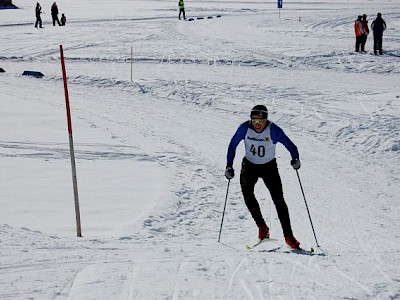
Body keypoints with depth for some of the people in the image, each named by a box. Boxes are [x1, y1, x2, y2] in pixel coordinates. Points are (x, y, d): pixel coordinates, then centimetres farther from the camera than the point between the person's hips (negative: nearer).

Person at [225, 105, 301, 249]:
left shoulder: (273, 130, -21)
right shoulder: (245, 128, -16)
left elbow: (289, 145, -21)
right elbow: (233, 145, -4)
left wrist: (295, 159, -40)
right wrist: (229, 165, -9)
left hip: (269, 167, -1)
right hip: (249, 165, 2)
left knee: (279, 200, -9)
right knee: (247, 193, -23)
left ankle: (288, 236, -4)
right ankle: (261, 226, -12)